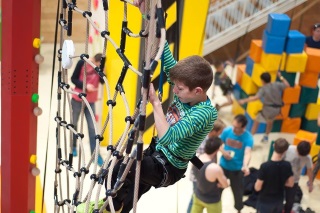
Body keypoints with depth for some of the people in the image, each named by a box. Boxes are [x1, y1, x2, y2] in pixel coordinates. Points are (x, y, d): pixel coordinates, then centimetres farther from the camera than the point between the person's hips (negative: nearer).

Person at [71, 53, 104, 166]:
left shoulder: (100, 66, -4)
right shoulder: (82, 63, -13)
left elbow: (103, 81, -11)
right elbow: (73, 79, -10)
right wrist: (85, 86, -21)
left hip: (91, 101, 2)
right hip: (77, 99, -2)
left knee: (92, 127, -2)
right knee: (74, 124, 13)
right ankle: (73, 147, 33)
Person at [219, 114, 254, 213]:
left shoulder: (248, 137, -22)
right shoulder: (227, 131, -14)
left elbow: (247, 153, -35)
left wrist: (245, 166, -53)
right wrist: (223, 151, -22)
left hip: (237, 169, -2)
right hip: (223, 165, 2)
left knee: (237, 190, 14)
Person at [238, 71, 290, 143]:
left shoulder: (263, 88, -10)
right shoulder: (277, 84, 1)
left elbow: (256, 97, -25)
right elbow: (287, 85, 13)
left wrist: (244, 100, -24)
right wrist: (281, 77, 21)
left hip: (268, 108, -5)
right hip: (277, 109, 5)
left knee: (256, 121, 13)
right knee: (270, 121, 33)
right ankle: (266, 137, 43)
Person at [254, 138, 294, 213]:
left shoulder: (265, 166, -28)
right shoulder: (287, 165, -16)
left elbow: (257, 187, -20)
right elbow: (290, 184, -3)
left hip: (264, 201, -4)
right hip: (278, 200, 4)